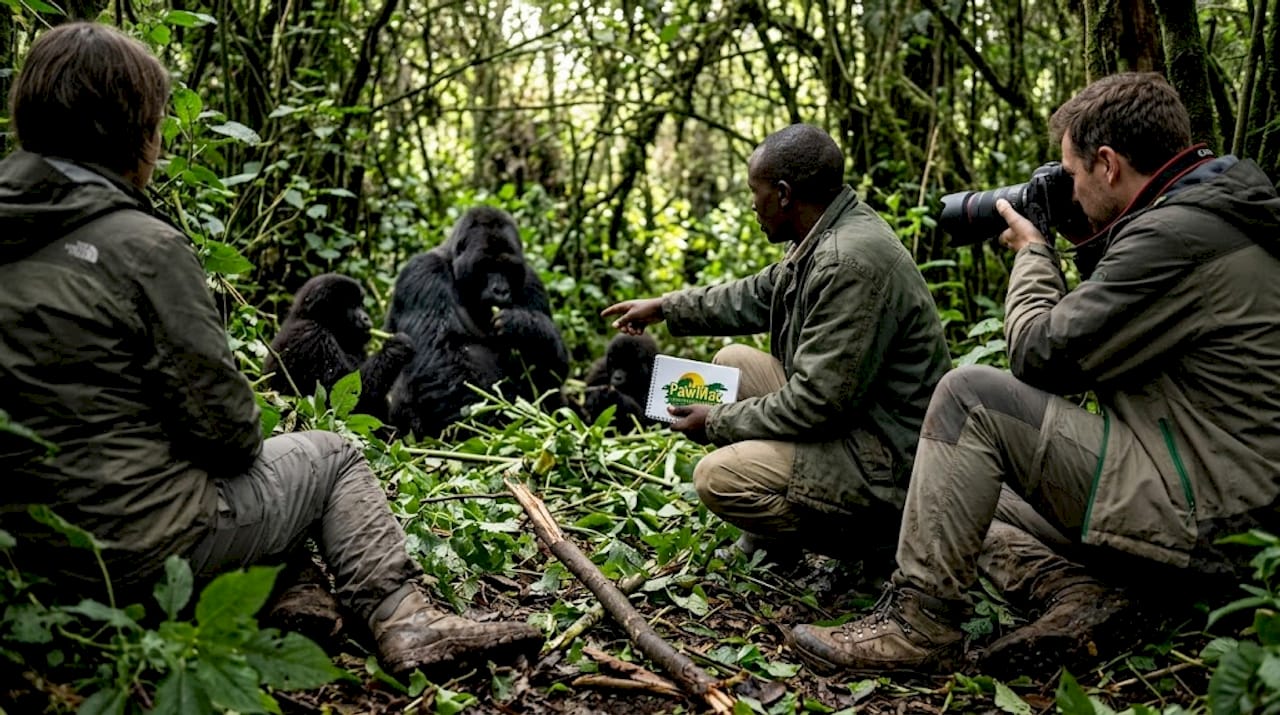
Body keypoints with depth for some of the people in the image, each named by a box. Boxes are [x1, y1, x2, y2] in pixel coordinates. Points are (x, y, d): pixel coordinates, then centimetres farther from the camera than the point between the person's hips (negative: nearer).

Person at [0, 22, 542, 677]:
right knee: (332, 456, 14)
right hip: (138, 550, -7)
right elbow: (220, 420, -15)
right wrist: (242, 449, 8)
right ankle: (399, 616, 4)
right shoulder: (142, 246, -19)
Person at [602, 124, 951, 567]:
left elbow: (816, 404, -26)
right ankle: (768, 537, 17)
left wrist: (716, 423, -13)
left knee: (717, 478, -19)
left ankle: (878, 541, -1)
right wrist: (666, 307, 24)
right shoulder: (826, 235, 3)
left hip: (888, 460, -10)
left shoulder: (852, 263, -27)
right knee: (732, 362, 14)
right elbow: (757, 297, 21)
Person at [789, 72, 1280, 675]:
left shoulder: (1177, 235, -20)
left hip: (1196, 518, -11)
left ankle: (918, 620, -11)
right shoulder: (1212, 214, 13)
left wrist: (1031, 252, 0)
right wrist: (1090, 250, 12)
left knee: (969, 397, -15)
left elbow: (1042, 356, -17)